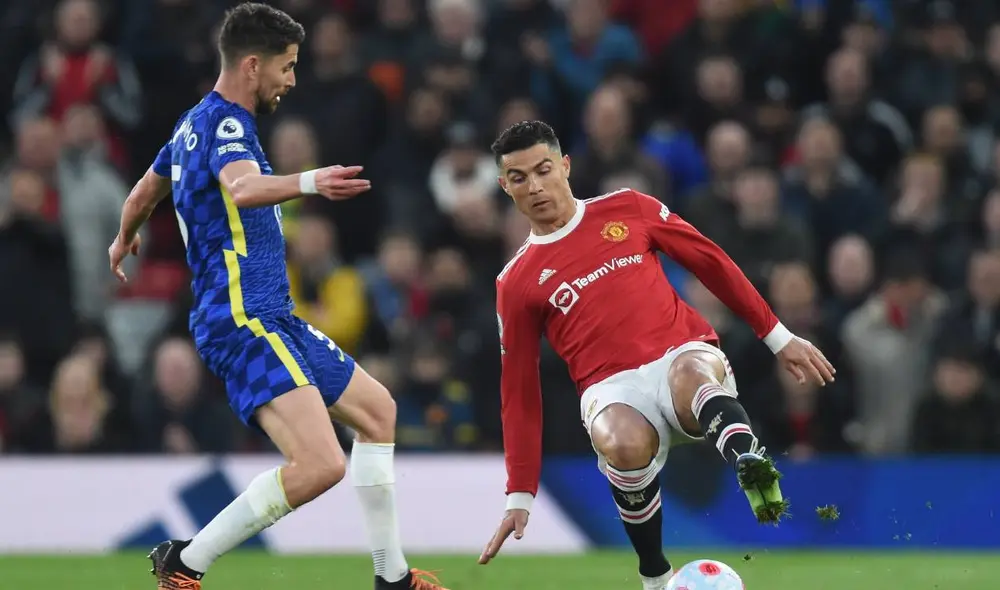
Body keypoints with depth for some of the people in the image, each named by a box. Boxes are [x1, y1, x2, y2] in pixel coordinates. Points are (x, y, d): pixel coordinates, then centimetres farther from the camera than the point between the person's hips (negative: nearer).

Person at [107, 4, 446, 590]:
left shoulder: (195, 124, 16)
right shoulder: (224, 123, -14)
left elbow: (144, 193, 34)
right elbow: (242, 187, -38)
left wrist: (125, 240, 55)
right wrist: (308, 183, -57)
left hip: (272, 319, 11)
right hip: (241, 320, -11)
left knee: (378, 410, 22)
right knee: (321, 465, -25)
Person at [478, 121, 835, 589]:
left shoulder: (627, 210, 12)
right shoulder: (516, 283, 11)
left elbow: (710, 261, 17)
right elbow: (519, 391, 12)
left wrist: (779, 338, 14)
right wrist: (520, 496, 8)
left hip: (686, 356, 1)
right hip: (614, 389, -1)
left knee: (691, 372, -38)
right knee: (624, 444, -37)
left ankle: (750, 464, -64)